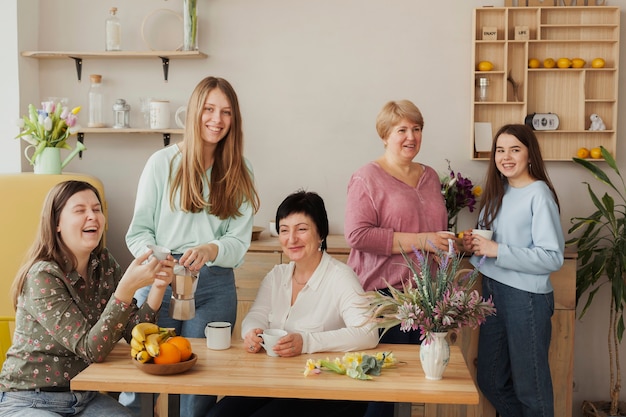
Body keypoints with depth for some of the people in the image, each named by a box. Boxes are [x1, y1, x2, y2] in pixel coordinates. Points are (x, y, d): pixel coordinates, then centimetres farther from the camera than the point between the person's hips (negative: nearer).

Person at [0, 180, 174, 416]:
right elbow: (92, 350, -25)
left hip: (84, 397, 5)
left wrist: (158, 287, -19)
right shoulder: (42, 277, -19)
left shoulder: (104, 264, -1)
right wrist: (127, 287, -36)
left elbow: (134, 333, -4)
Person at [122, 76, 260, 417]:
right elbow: (139, 231, 2)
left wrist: (211, 250, -21)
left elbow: (239, 241, 0)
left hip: (215, 286, 1)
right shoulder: (163, 162, 1)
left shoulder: (238, 173, 6)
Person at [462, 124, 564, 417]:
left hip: (526, 296, -7)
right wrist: (473, 245, -3)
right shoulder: (496, 192, 10)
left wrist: (497, 250, -21)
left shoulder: (539, 194, -12)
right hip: (492, 291, 8)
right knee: (490, 381, 16)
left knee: (529, 386, 6)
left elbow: (553, 258, -18)